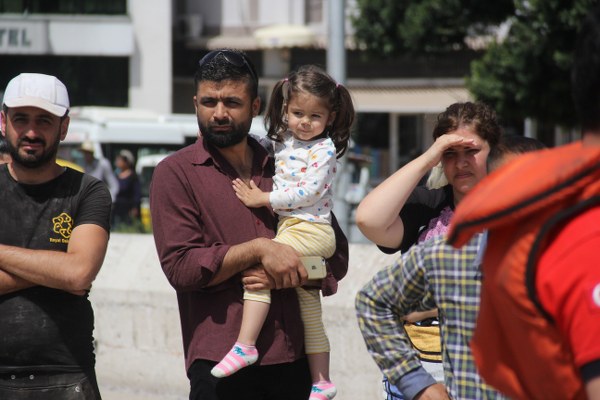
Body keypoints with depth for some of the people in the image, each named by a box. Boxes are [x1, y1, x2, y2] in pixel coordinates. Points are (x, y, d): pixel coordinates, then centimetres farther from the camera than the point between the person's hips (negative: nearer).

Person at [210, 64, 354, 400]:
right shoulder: (283, 141, 12)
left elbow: (308, 192, -19)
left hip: (311, 229, -8)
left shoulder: (324, 149, -9)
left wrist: (262, 199, -16)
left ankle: (245, 344, -28)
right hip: (289, 226, 8)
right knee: (308, 307, 12)